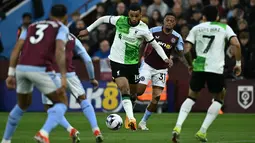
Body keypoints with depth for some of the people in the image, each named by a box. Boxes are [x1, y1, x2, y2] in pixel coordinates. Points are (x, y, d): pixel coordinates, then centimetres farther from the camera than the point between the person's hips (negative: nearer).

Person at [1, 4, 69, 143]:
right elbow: (59, 51, -7)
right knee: (61, 102, 11)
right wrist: (63, 77, -12)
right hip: (40, 69, -5)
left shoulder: (32, 26, 27)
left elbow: (17, 49, 15)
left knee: (23, 105, 30)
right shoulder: (62, 28, 12)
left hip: (21, 67, 5)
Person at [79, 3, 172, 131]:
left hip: (133, 63, 1)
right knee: (124, 89, -20)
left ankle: (129, 116, 35)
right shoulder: (120, 20, -10)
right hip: (117, 61, -1)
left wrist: (165, 58, -18)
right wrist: (88, 30, 12)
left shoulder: (143, 29, -12)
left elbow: (155, 45, -4)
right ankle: (131, 119, -29)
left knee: (133, 92, 11)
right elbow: (104, 19, 7)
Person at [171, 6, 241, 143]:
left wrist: (190, 64, 23)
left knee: (191, 97, 20)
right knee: (219, 99, 19)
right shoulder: (224, 27, 11)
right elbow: (236, 44, -5)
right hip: (216, 69, -2)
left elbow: (186, 49, 7)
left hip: (198, 67, 2)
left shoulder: (196, 28, 14)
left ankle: (178, 127, -2)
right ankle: (202, 131, 5)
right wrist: (238, 63, 5)